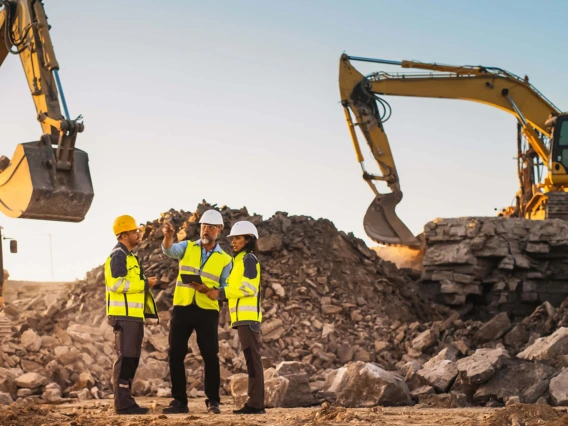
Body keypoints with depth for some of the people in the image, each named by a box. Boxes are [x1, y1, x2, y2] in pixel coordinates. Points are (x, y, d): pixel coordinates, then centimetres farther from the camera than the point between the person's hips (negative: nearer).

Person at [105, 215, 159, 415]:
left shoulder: (128, 256, 21)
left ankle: (126, 401, 15)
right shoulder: (118, 256, -11)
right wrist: (145, 284, -14)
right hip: (124, 315, -10)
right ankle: (122, 403, -10)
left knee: (131, 359, 11)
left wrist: (145, 284, 12)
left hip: (133, 316, 10)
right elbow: (117, 284, -22)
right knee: (126, 358, -10)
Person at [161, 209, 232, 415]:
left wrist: (211, 291, -17)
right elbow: (170, 250, -16)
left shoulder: (225, 259, 5)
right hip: (182, 308, 1)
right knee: (176, 355, 2)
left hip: (207, 311, -1)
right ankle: (179, 401, 10)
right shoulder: (187, 247, 7)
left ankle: (213, 401, 6)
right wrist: (168, 235, -38)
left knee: (210, 356, -4)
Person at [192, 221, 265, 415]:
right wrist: (209, 290, 6)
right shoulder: (240, 261, 23)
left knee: (252, 358, -11)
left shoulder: (249, 258, -5)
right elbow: (235, 289, 18)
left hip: (248, 316, -10)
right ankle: (255, 403, 8)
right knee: (251, 359, 7)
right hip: (243, 317, 10)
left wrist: (220, 293, -11)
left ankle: (256, 403, -13)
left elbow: (248, 288, -16)